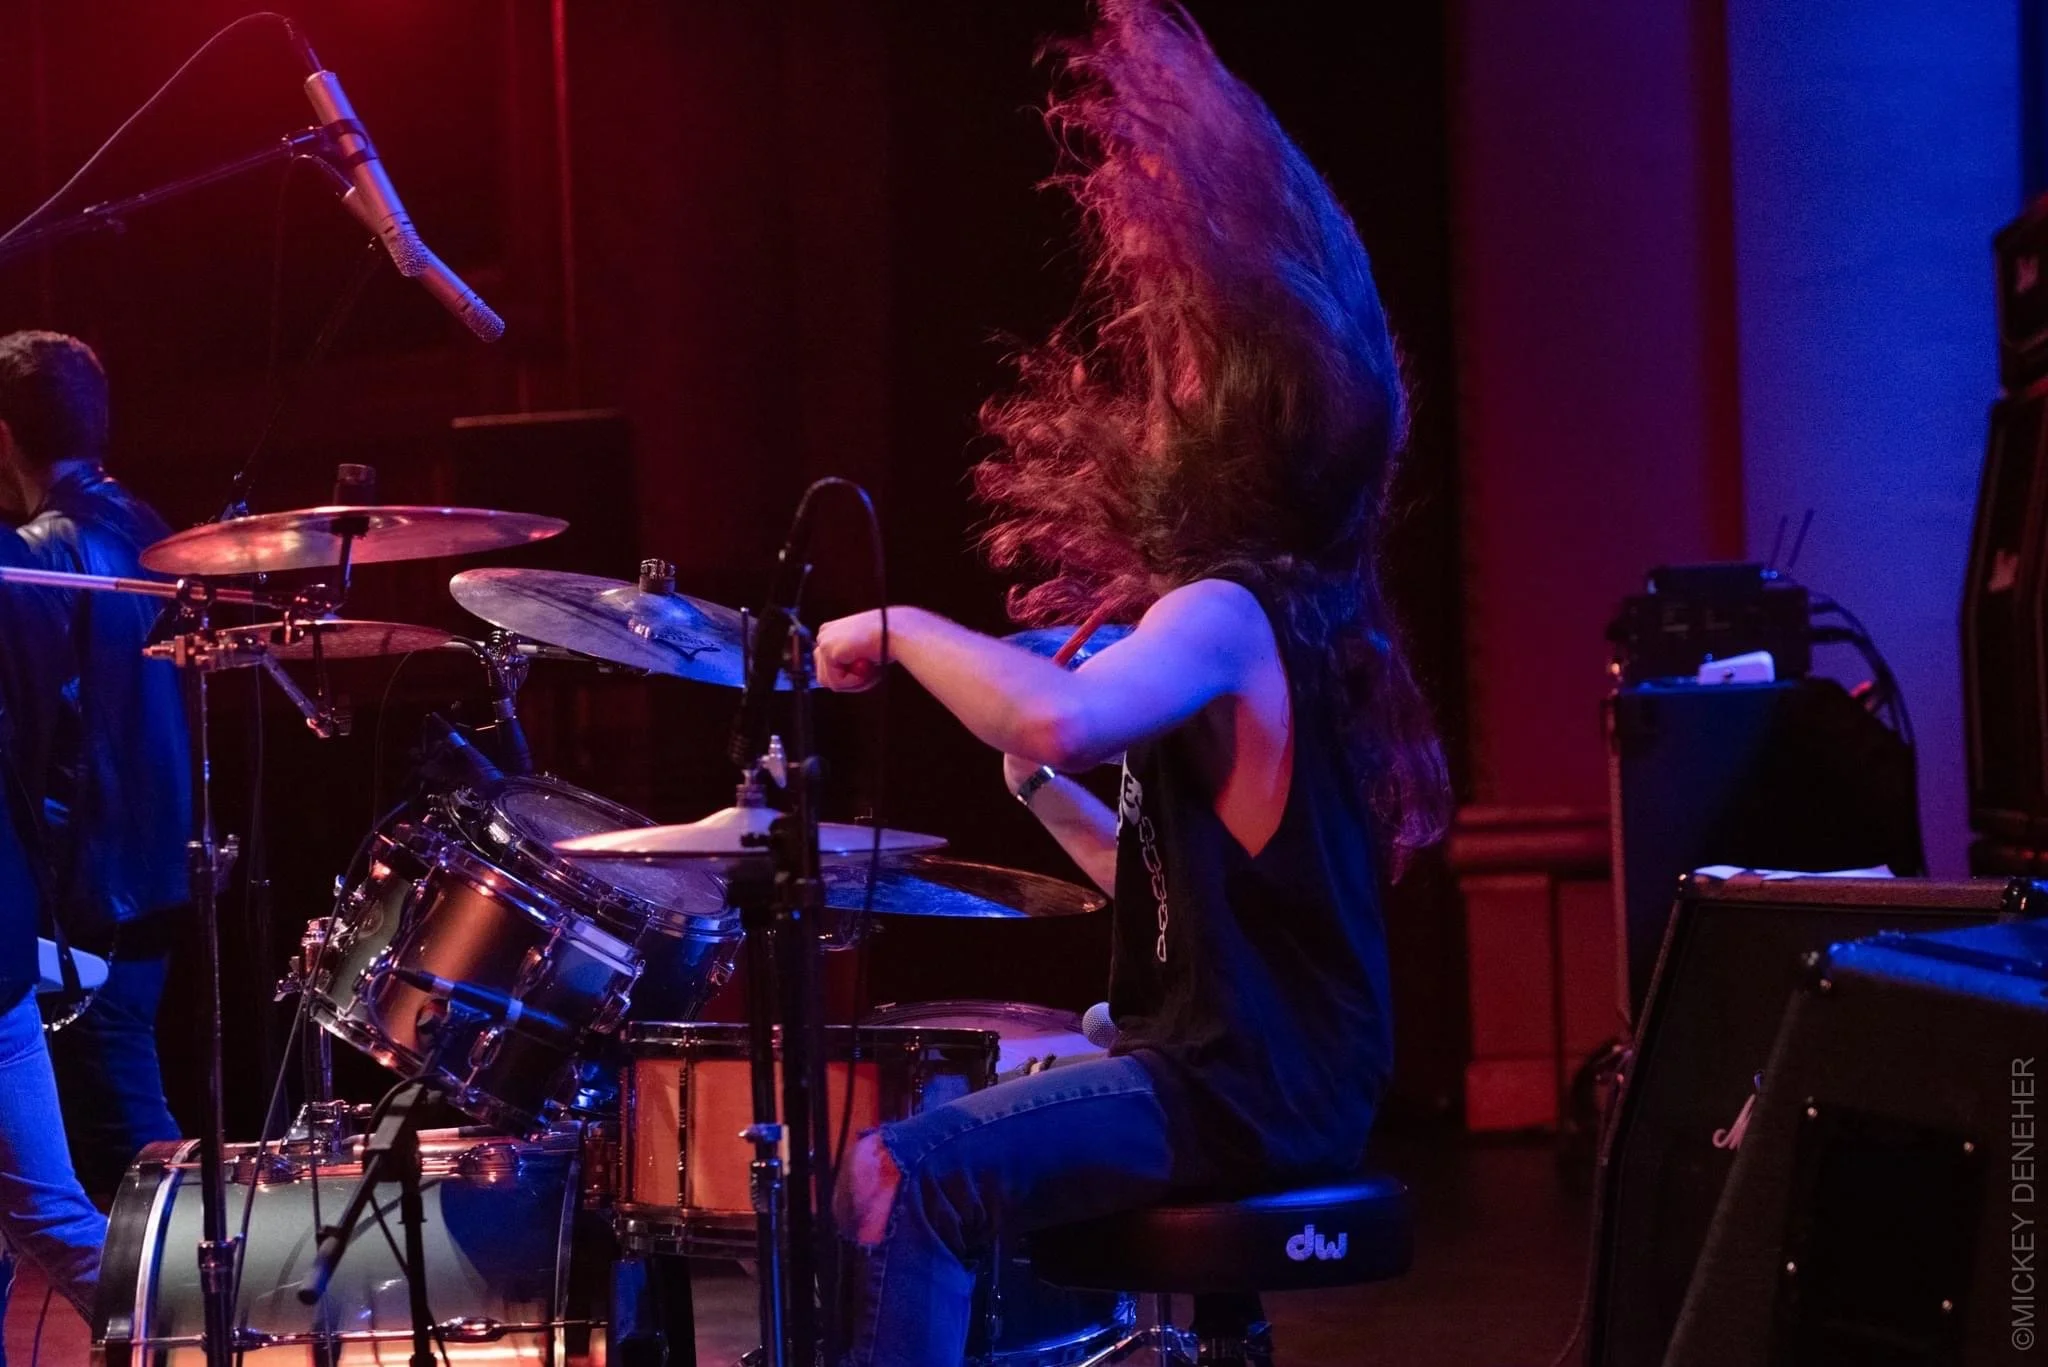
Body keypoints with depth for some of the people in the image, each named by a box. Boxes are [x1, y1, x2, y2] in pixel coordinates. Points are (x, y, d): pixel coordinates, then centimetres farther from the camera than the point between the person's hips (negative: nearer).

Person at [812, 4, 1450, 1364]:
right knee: (950, 1124, 24)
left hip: (1243, 1091, -11)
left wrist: (903, 630, -22)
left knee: (902, 1173, -21)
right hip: (1254, 1062, 11)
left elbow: (1060, 716, -37)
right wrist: (1045, 793, 7)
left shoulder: (1225, 613, -16)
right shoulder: (1278, 612, 15)